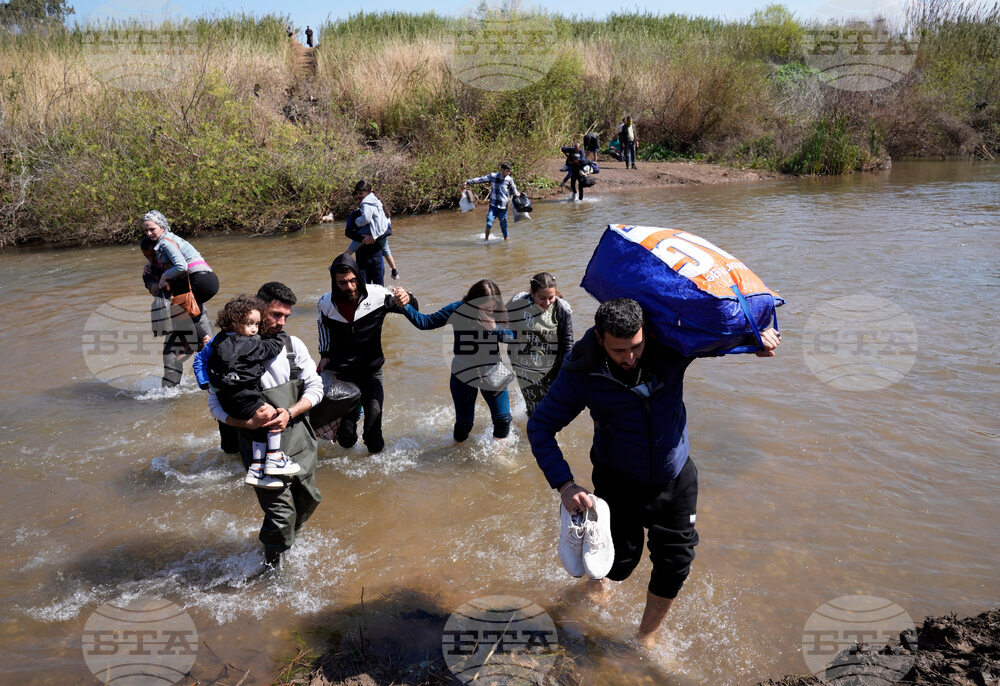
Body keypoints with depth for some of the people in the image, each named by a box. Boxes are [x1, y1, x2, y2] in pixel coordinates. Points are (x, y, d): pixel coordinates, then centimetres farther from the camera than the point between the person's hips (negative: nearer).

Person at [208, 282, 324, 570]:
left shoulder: (293, 345, 3)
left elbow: (315, 387, 3)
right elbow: (216, 405, -7)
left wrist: (290, 413, -14)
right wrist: (249, 422, -24)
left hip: (300, 443, 5)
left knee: (308, 500, 20)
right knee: (281, 514, -5)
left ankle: (287, 538, 51)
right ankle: (272, 563, 25)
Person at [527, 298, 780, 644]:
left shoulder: (671, 346, -18)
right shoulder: (583, 373, -24)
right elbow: (540, 426, -16)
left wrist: (758, 336, -20)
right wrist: (564, 484, -27)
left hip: (675, 478, 2)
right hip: (619, 481, -2)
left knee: (674, 566, 6)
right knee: (621, 560, 10)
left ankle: (646, 637, 34)